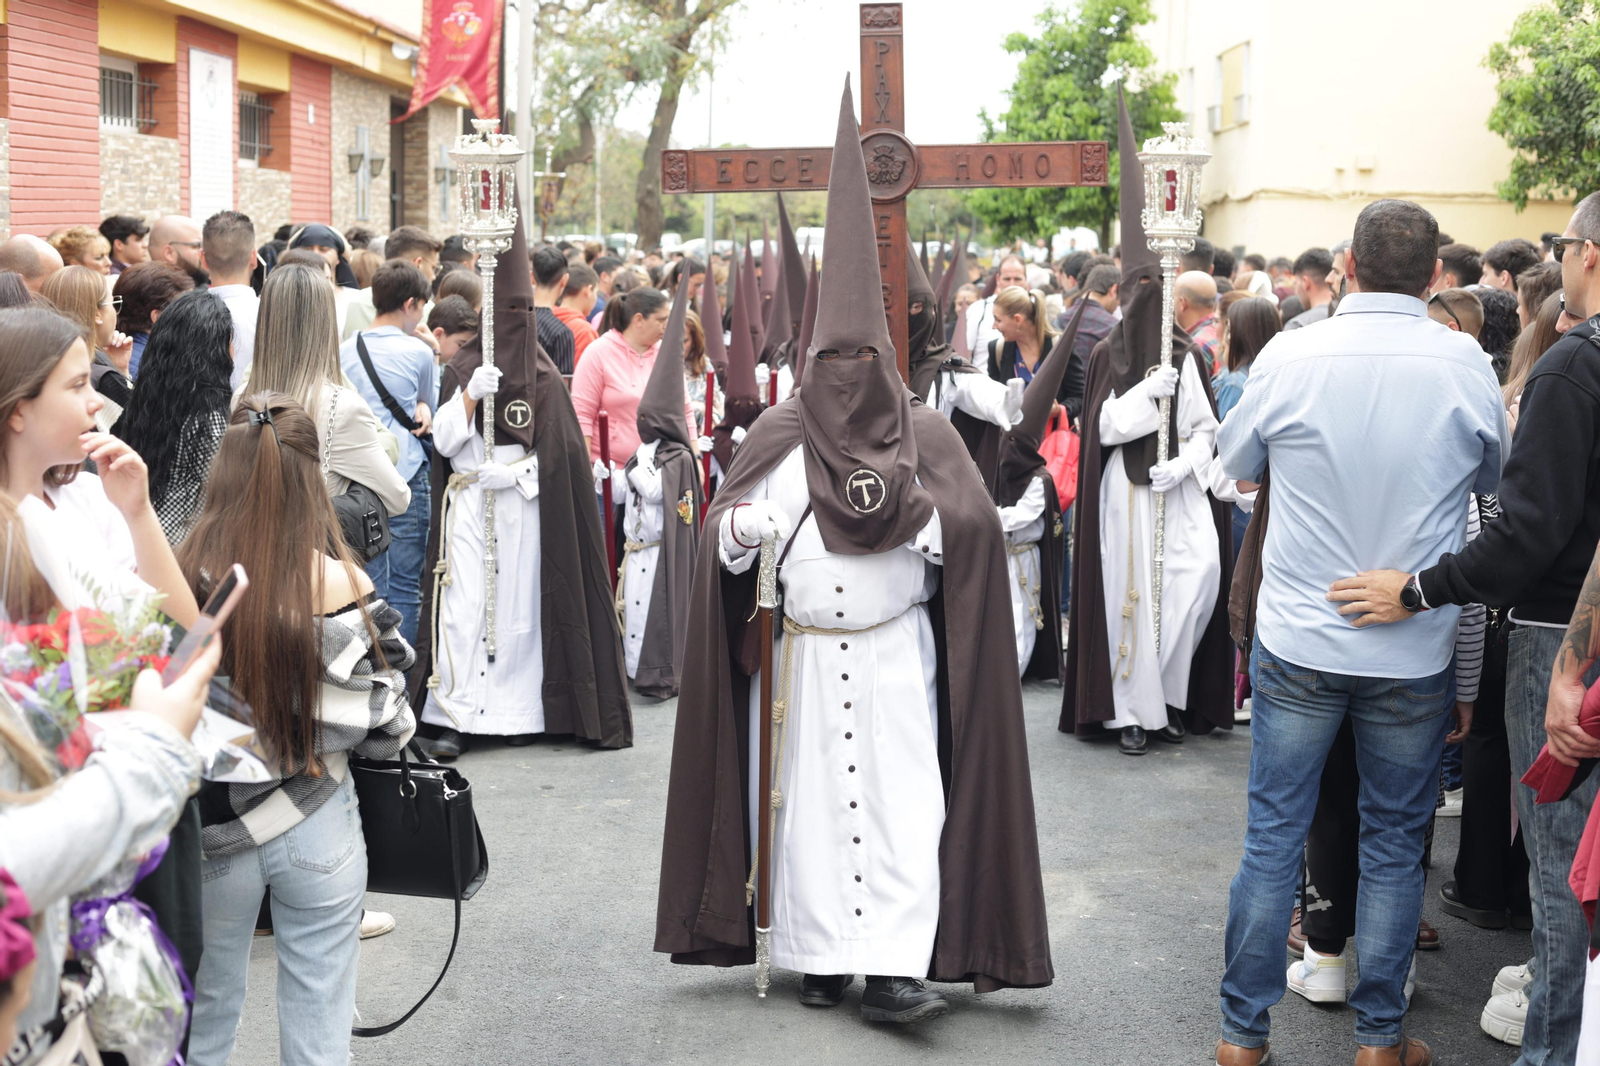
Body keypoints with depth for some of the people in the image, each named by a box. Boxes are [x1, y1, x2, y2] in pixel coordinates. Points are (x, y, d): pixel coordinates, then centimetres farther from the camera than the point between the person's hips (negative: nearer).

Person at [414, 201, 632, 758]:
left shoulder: (543, 375, 11)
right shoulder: (460, 368, 5)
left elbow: (560, 449, 11)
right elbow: (443, 441, -4)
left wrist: (518, 473, -3)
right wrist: (469, 395, -17)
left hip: (525, 509, 2)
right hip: (469, 505, -2)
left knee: (520, 605, 2)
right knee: (462, 606, -9)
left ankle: (516, 710, 10)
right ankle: (453, 716, -8)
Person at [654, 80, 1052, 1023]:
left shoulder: (925, 436, 3)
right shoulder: (781, 437, 5)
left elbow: (972, 531, -3)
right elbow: (728, 541, 4)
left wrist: (918, 510, -19)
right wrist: (742, 528, -18)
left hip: (895, 656, -1)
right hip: (804, 654, 1)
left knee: (903, 802, -7)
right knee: (811, 799, 4)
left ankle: (894, 968, -7)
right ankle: (821, 956, 14)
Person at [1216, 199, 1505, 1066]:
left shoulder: (1288, 358, -9)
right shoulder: (1464, 364, -8)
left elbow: (1238, 467, 8)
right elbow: (1493, 480, 10)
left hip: (1299, 644, 0)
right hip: (1414, 653, 0)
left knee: (1273, 835, 9)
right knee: (1394, 842, 12)